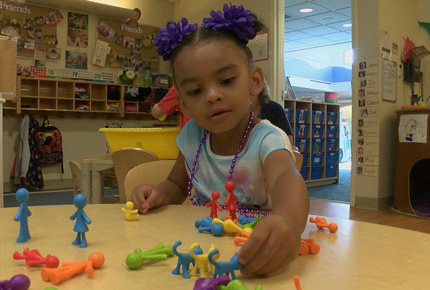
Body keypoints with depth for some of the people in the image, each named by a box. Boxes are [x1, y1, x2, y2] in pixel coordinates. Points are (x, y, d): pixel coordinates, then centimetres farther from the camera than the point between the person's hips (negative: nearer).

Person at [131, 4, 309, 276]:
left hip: (251, 249, -3)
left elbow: (286, 178, -40)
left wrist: (288, 219, -63)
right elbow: (177, 185, 13)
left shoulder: (268, 140, -18)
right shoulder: (192, 136, -3)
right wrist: (159, 194, -11)